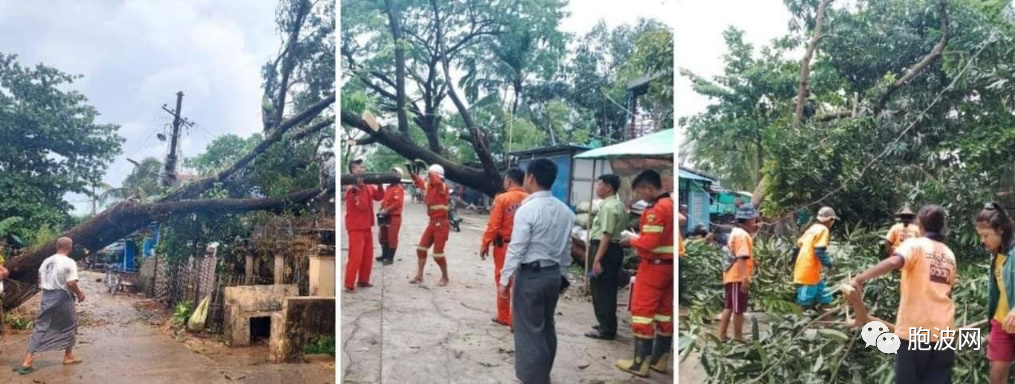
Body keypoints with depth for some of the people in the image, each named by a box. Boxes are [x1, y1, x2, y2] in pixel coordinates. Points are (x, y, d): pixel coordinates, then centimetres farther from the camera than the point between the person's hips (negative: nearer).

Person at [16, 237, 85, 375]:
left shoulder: (46, 261, 8)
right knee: (69, 327, 13)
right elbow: (71, 283, -19)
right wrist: (79, 293, -4)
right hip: (63, 298, -6)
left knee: (41, 328, 7)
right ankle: (68, 357, 22)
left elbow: (40, 282, 12)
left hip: (47, 297, 6)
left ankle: (28, 361, 0)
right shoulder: (69, 262, -13)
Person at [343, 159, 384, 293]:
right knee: (355, 257, -8)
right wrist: (359, 188, -30)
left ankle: (363, 280, 26)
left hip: (366, 227, 8)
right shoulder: (352, 189, -17)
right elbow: (362, 205, -26)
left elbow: (379, 197, 14)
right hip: (356, 228, -8)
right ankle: (349, 285, 0)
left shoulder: (367, 187, 7)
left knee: (368, 256, 14)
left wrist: (380, 185, -2)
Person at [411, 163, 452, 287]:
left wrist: (430, 172, -27)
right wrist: (412, 172, 7)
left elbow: (437, 181, -38)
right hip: (432, 223, 8)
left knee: (438, 253, -4)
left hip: (441, 224, -8)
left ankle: (445, 277, 14)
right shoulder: (429, 186, 7)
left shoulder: (443, 188, -15)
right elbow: (419, 182, 22)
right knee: (421, 248, 8)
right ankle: (419, 276, 17)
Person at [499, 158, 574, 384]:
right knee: (547, 327, 18)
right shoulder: (565, 211, 4)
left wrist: (504, 279, -10)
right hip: (553, 274, 7)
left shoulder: (527, 210, -17)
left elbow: (516, 249, -17)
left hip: (530, 275, -7)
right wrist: (563, 275, 18)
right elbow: (567, 248, 9)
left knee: (529, 329, 3)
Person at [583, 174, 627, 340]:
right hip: (613, 249, 11)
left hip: (605, 250, -11)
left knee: (601, 290, -3)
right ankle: (607, 325, 26)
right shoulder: (618, 205, 16)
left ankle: (606, 329, 3)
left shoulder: (608, 207, -17)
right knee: (607, 290, 17)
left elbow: (607, 235, -23)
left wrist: (597, 259, -24)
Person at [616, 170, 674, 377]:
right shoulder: (672, 205, 10)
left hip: (653, 266, -9)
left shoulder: (655, 209, -18)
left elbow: (649, 243, -23)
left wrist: (632, 240, -6)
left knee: (642, 313, -2)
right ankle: (659, 359, 20)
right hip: (669, 265, 9)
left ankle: (640, 363, 0)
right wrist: (639, 237, 10)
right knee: (664, 313, 12)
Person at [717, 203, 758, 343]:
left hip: (731, 275, 10)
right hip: (738, 277, -10)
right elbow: (741, 258, -26)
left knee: (729, 307, 14)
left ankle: (722, 336, 17)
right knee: (738, 309, 0)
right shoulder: (742, 234, -17)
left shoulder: (737, 231, 15)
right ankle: (738, 337, 9)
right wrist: (745, 278, -29)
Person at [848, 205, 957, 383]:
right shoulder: (950, 255, 13)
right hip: (943, 331, 5)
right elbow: (946, 290, 21)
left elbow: (894, 262, -26)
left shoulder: (915, 244, -4)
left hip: (914, 329, -4)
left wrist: (860, 278, -31)